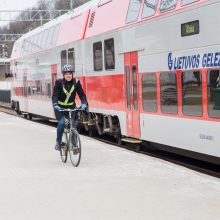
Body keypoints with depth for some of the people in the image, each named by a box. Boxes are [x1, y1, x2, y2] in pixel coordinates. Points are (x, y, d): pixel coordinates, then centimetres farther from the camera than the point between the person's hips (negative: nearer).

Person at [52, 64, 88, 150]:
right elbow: (55, 95, -25)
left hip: (71, 107, 2)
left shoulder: (76, 82, -11)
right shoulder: (59, 82, -17)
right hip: (60, 107, -2)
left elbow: (81, 94, -16)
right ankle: (58, 142, -2)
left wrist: (84, 104, -35)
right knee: (61, 123, -21)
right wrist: (55, 105, -43)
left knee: (73, 124, -11)